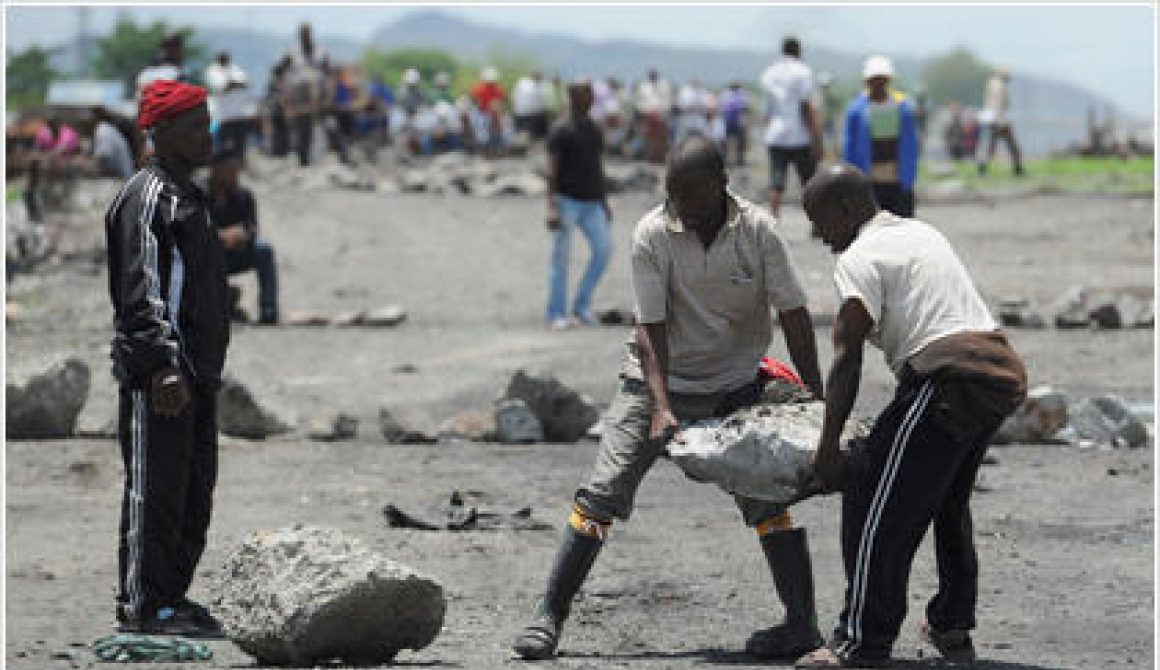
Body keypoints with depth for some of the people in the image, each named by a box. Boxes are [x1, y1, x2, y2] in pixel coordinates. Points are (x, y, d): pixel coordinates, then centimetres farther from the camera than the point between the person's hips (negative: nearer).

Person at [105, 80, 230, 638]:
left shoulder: (186, 197, 19)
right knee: (155, 489, -6)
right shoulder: (147, 197, -12)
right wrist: (164, 365, -25)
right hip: (158, 377, -10)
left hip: (195, 371, 10)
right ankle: (143, 603, -2)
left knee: (195, 492, 12)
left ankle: (172, 596, 19)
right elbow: (142, 293, -19)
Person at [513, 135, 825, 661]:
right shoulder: (653, 234, -17)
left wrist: (817, 400, -14)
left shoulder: (757, 231, -14)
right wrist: (661, 408, -29)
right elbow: (652, 327, -19)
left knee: (763, 495, -10)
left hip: (735, 383, 1)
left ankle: (802, 622, -6)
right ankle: (549, 615, -4)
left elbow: (793, 316, -11)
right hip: (658, 379, 0)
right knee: (603, 492, -8)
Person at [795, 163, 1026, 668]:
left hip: (950, 381, -10)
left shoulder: (859, 259, -4)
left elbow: (847, 360, -11)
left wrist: (828, 448, -11)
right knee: (949, 504, 26)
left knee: (879, 508, -5)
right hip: (1003, 372, 10)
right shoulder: (922, 233, 23)